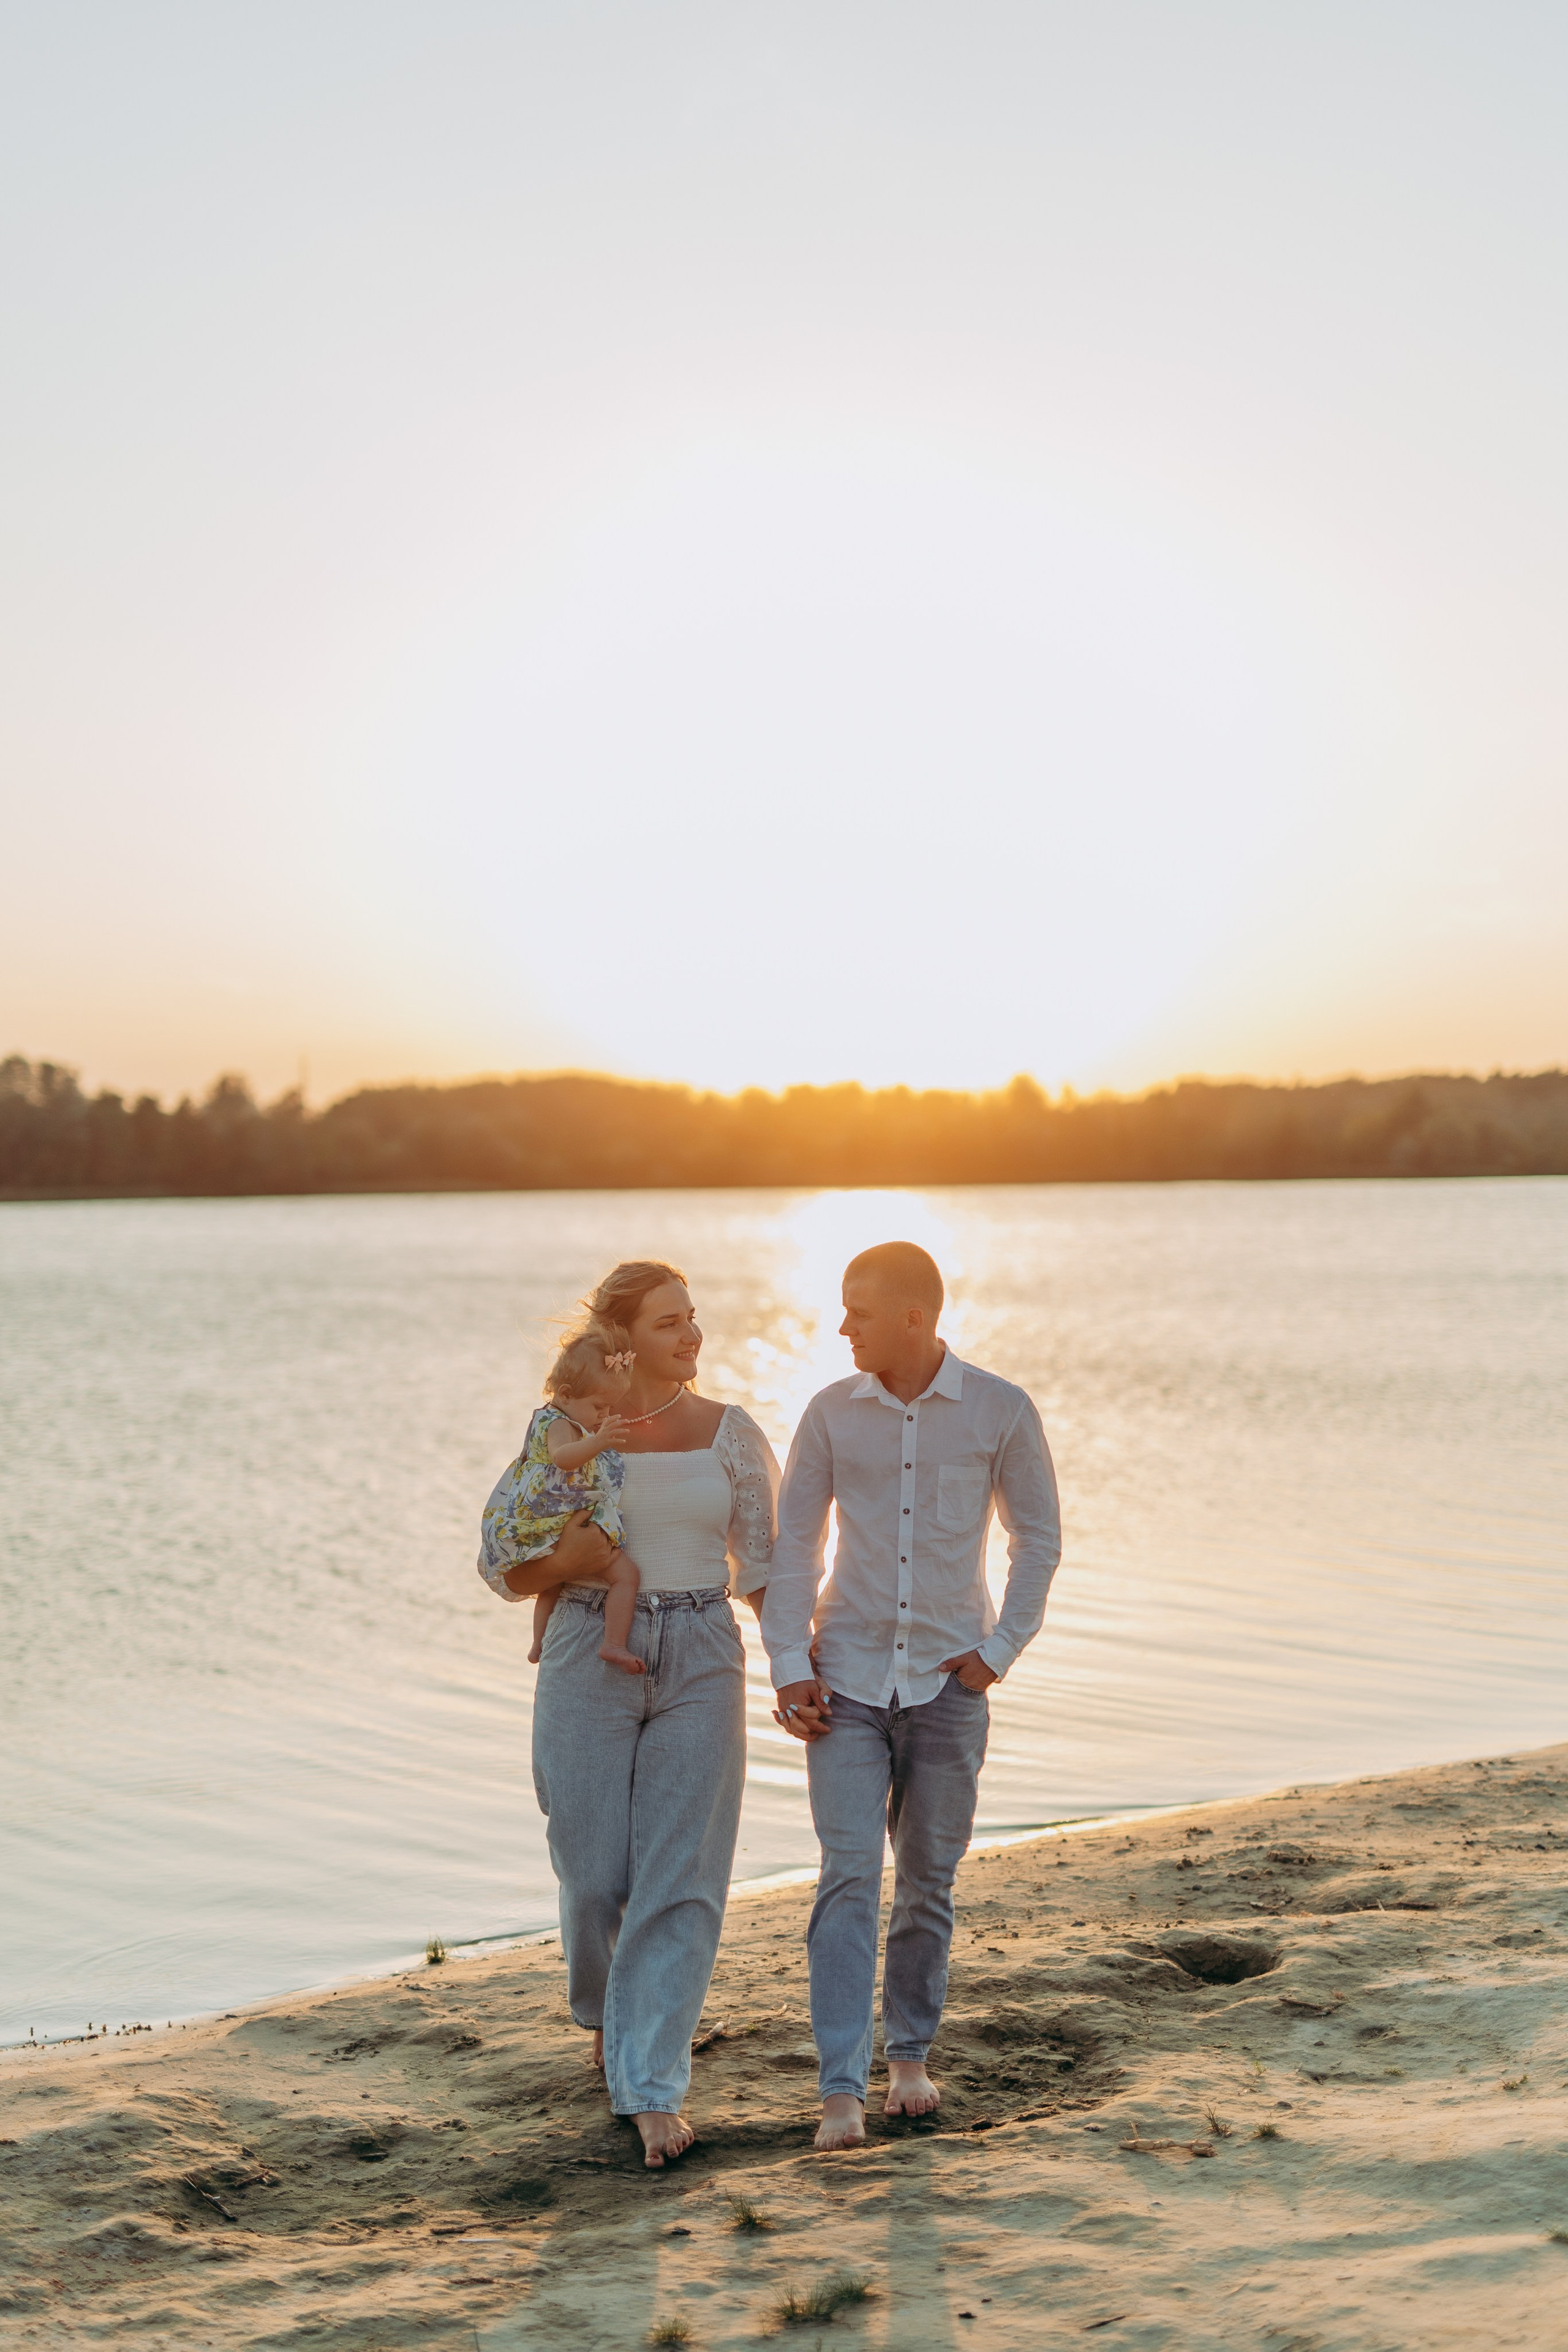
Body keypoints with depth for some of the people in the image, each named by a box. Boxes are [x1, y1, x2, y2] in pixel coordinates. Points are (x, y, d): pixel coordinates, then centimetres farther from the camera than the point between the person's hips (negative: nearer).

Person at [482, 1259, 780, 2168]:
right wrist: (563, 1557, -16)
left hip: (701, 1662, 0)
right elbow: (509, 1574, 6)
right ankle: (608, 2012, 36)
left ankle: (653, 2091, -4)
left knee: (681, 1878, -7)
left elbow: (763, 1567, 7)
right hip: (590, 1657, 0)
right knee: (595, 1874, 4)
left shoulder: (731, 1434, 4)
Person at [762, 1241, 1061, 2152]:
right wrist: (790, 1667, -4)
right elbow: (794, 1544, 4)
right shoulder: (832, 1414, -1)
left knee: (929, 1881, 9)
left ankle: (912, 2053, 29)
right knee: (848, 1879, -9)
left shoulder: (1000, 1411, -4)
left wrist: (999, 1650, -3)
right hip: (848, 1680, 0)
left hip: (948, 1684, 0)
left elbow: (1038, 1538, 5)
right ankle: (842, 2091, -9)